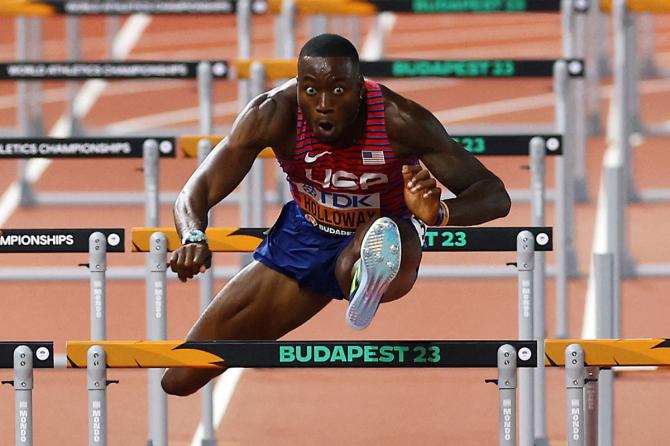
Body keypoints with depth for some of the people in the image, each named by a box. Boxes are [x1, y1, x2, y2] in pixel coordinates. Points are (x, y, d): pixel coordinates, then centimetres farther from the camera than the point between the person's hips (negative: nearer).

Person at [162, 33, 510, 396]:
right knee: (180, 381, 4)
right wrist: (194, 239, -46)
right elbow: (195, 193, -21)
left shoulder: (399, 120, -27)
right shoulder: (274, 114, -23)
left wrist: (439, 212, -46)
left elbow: (495, 195, -23)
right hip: (301, 239, 4)